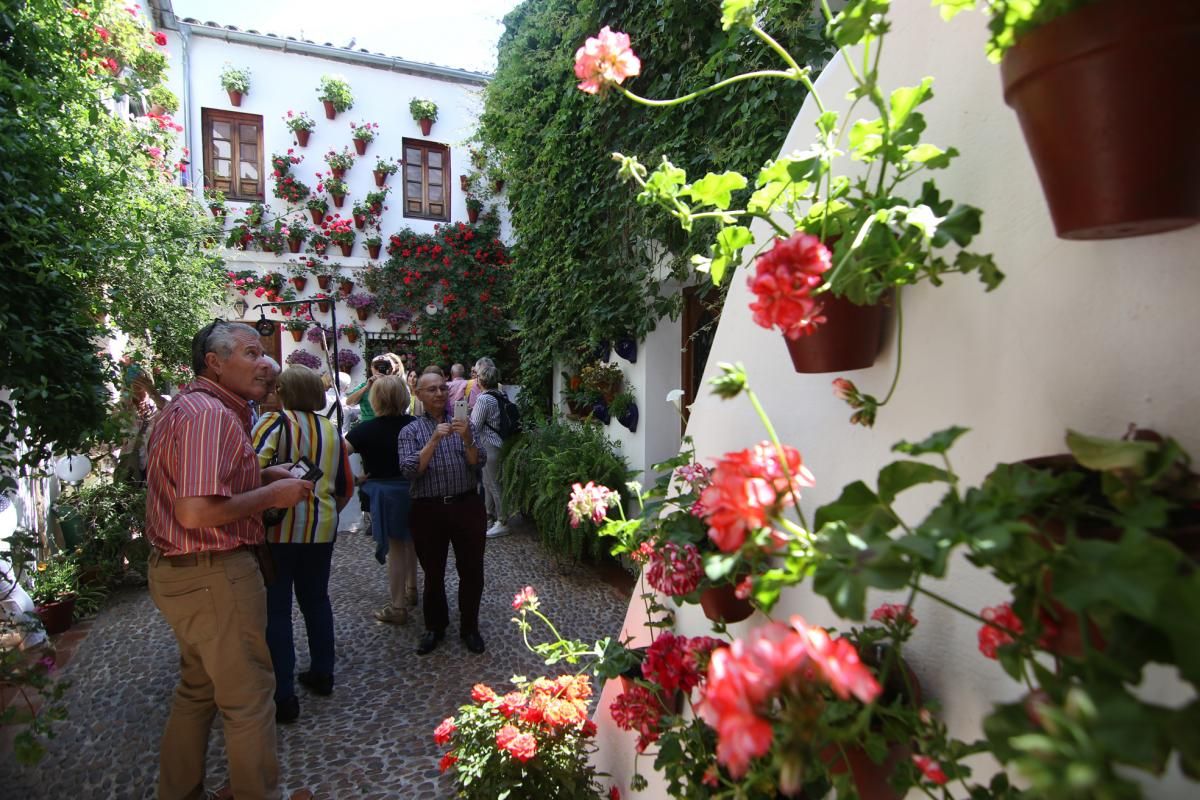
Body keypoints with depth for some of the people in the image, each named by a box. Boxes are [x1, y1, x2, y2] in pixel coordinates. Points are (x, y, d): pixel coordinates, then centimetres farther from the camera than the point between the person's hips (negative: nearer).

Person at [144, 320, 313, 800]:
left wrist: (262, 476, 9)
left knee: (198, 689, 24)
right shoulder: (209, 413, -22)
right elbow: (196, 512, -31)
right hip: (213, 576, -11)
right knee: (248, 699, 4)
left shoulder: (187, 406, 13)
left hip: (176, 570, 11)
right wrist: (272, 495, -18)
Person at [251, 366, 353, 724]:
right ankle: (322, 673, 31)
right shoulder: (331, 431, 8)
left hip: (279, 528, -5)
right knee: (316, 599, 20)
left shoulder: (275, 422, -8)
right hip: (321, 529, 5)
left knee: (276, 608, 4)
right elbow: (346, 486, 12)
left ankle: (283, 696, 10)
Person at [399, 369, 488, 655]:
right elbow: (409, 470, -11)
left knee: (471, 571, 8)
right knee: (433, 573, 12)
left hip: (466, 506, 1)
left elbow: (479, 463, -3)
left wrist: (467, 440, -22)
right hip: (428, 510, -1)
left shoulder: (463, 424, 7)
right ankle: (435, 627, 32)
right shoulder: (410, 431, 3)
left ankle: (469, 627, 26)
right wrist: (434, 441, -22)